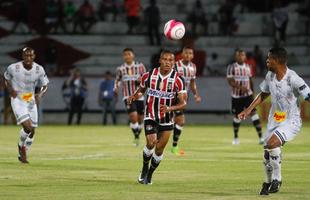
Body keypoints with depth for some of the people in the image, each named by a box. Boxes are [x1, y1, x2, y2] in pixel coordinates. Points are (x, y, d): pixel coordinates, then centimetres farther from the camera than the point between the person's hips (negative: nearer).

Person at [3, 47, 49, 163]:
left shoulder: (39, 70, -8)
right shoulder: (13, 68, -15)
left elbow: (45, 86, 5)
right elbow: (6, 79, 5)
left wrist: (40, 94, -15)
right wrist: (10, 89, -12)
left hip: (31, 101, 4)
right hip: (17, 100, -4)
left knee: (32, 131, 7)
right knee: (28, 126, -21)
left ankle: (22, 155, 27)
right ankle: (21, 145, 10)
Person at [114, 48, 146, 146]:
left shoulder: (140, 66, -1)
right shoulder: (120, 69, 2)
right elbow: (117, 80, 18)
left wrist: (141, 80, -18)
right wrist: (116, 87, -1)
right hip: (128, 97, -1)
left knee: (140, 118, 8)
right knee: (133, 116, -19)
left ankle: (138, 136, 31)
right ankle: (136, 137, -7)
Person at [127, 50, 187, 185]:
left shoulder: (178, 80, -10)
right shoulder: (149, 76, -5)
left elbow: (183, 103, -11)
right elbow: (141, 91, 13)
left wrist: (169, 108, -30)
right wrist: (134, 97, -9)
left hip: (167, 120, 1)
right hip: (150, 117, -1)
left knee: (159, 149, 2)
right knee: (151, 143, -21)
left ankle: (149, 175, 25)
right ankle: (145, 168, 6)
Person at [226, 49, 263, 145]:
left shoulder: (247, 67, 7)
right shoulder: (231, 67, -6)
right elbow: (230, 81, -15)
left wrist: (252, 92, 17)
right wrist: (240, 87, -30)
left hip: (248, 95, 2)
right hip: (236, 96, -2)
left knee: (254, 113, -12)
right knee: (237, 116, 8)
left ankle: (260, 137, -17)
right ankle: (235, 137, 28)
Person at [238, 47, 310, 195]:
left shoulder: (293, 79, -21)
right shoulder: (270, 76, 0)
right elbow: (264, 94, 17)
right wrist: (249, 110, 11)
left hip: (291, 122, -7)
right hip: (274, 120, 7)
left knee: (272, 144, -28)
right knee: (266, 152, 7)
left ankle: (277, 178, -11)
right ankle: (268, 182, 33)